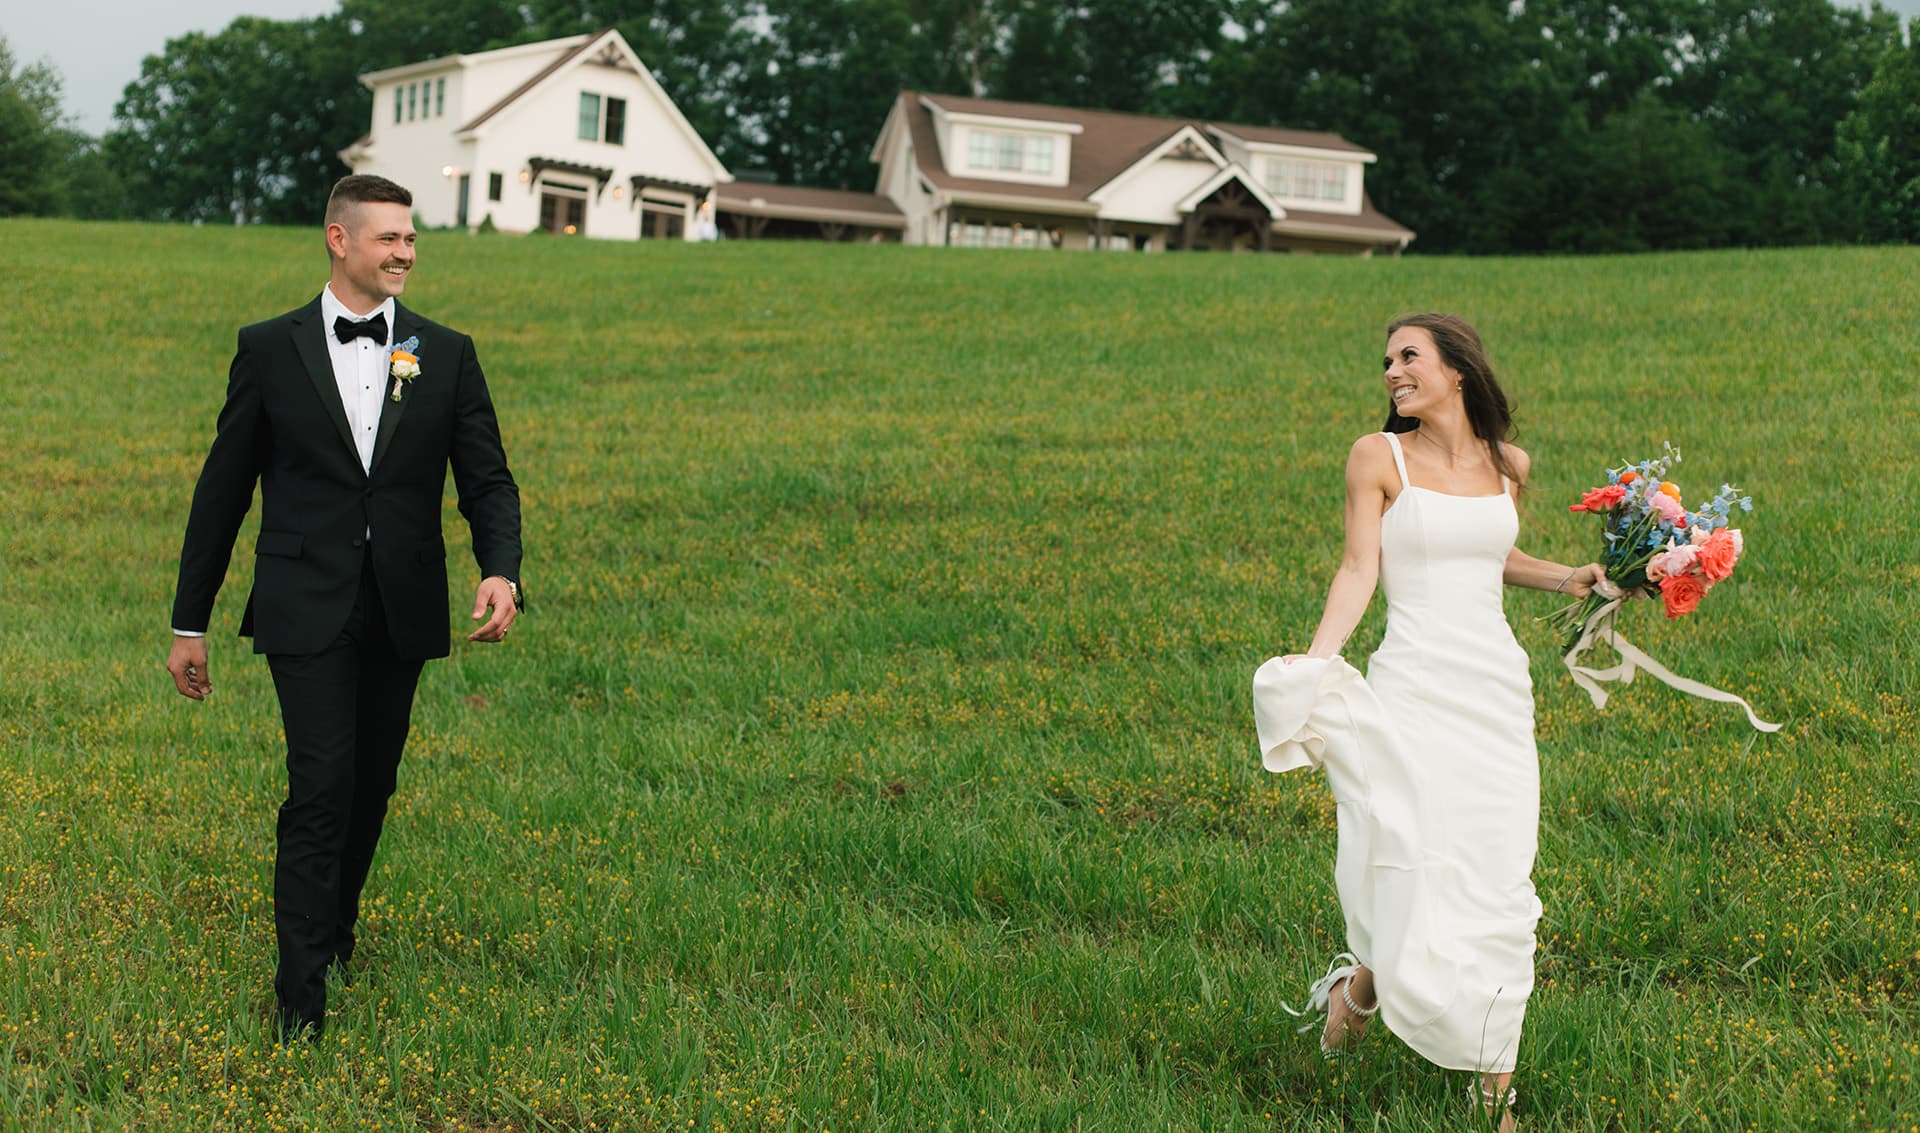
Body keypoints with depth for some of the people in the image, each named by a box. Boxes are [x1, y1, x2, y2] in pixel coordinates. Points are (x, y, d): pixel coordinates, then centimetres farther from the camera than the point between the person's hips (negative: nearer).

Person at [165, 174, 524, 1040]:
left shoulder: (445, 355, 5)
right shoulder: (271, 349, 0)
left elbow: (487, 481, 3)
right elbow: (222, 490, 5)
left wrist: (502, 572, -19)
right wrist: (189, 622, 6)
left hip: (402, 612, 3)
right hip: (308, 610, -3)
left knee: (371, 787, 12)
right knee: (322, 786, -12)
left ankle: (332, 932, 36)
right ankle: (302, 1001, -8)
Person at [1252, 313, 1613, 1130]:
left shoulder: (1507, 464, 11)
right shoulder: (1377, 457, 0)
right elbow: (1360, 568, -6)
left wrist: (1564, 578, 11)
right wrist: (1316, 658, -19)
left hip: (1496, 686, 3)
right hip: (1413, 684, -3)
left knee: (1497, 878, 0)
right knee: (1411, 858, -13)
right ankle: (1362, 981, 20)